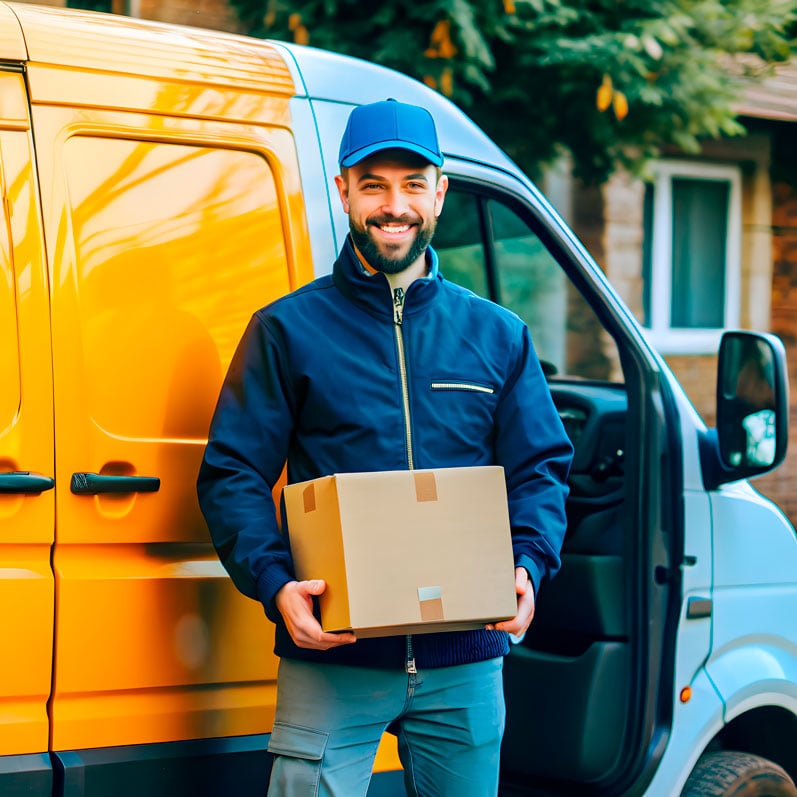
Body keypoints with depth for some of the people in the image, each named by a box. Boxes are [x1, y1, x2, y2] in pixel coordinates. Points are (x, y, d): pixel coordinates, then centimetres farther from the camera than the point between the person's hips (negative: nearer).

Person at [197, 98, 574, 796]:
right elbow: (232, 474, 0)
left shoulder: (498, 336, 11)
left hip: (465, 664, 3)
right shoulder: (288, 330, 3)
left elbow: (542, 469, 12)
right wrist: (275, 583, -16)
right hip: (331, 661, -3)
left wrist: (527, 566, -8)